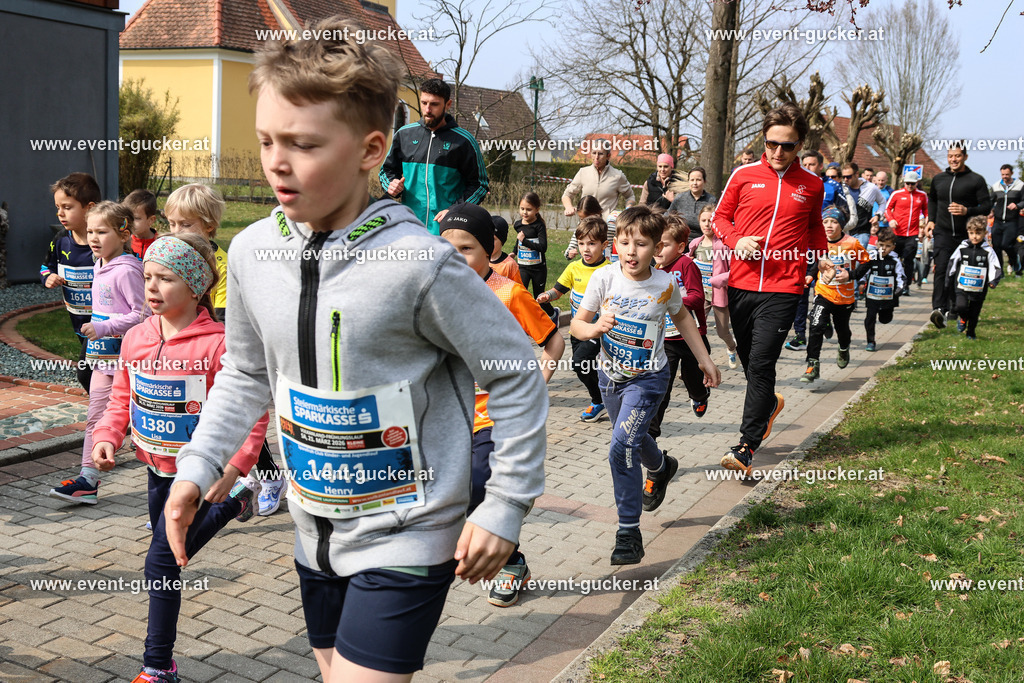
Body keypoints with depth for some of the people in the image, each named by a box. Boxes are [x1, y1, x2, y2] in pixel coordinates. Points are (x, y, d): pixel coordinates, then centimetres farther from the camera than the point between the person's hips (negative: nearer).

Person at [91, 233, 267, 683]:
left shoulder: (217, 345, -19)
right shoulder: (136, 338, 0)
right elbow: (122, 397, 12)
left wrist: (233, 467, -25)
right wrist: (107, 437, -5)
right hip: (157, 466, 7)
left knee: (161, 561, -4)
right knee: (168, 553, 20)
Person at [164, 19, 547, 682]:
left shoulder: (421, 264, -22)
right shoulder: (252, 252, -4)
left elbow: (516, 376, -12)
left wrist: (506, 506, -10)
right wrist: (197, 467, 2)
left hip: (407, 537, -6)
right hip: (316, 529, 6)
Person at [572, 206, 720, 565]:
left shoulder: (665, 284, -13)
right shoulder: (604, 278, -14)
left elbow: (681, 317, 8)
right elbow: (577, 323, -9)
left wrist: (705, 359, 10)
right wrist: (594, 328, -31)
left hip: (648, 378, -3)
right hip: (610, 374, 4)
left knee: (622, 448, -18)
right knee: (632, 439, 24)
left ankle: (629, 534, -8)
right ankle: (660, 467, 60)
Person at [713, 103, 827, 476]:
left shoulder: (812, 185, 7)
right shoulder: (744, 175, 5)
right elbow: (720, 216, 13)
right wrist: (736, 242, -6)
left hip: (783, 290, -2)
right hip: (741, 284, 2)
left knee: (761, 363, -11)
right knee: (748, 359, 13)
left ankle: (746, 447, -6)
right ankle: (770, 402, 46)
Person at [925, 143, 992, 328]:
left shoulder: (976, 180, -1)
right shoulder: (938, 179, 11)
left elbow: (986, 206, -3)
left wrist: (967, 211, -20)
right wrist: (931, 220, 16)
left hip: (966, 235, -1)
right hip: (942, 233, 1)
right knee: (941, 270, -15)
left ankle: (954, 308, 23)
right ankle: (939, 309, -26)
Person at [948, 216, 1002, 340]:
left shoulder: (988, 251, -4)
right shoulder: (962, 248, -1)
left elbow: (996, 268, -1)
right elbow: (952, 263, 11)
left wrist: (993, 282, -14)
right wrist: (950, 278, 11)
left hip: (979, 290, 0)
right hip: (962, 288, 0)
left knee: (974, 314, 9)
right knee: (961, 306, -20)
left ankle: (971, 333, 32)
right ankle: (963, 319, 14)